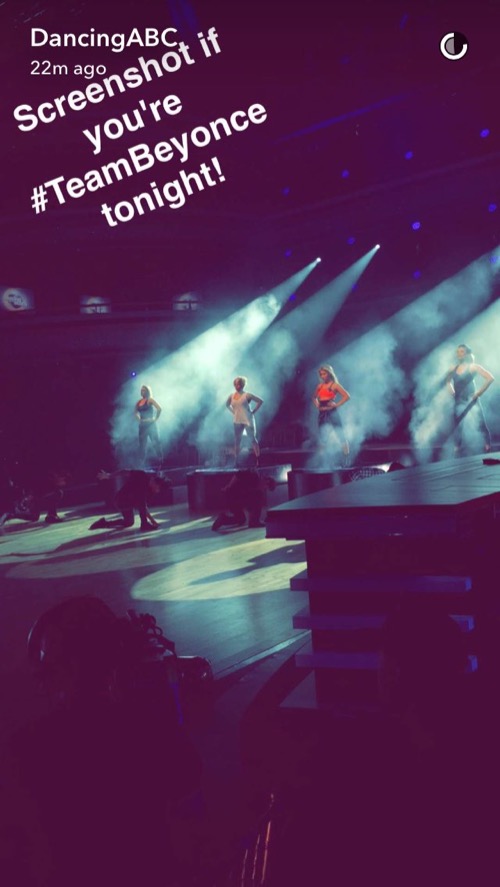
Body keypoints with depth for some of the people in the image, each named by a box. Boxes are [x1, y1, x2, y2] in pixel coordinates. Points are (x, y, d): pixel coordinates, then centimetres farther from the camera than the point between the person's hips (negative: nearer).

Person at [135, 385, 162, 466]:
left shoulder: (150, 400, -6)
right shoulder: (139, 401, 11)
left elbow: (159, 408, -17)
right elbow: (136, 412, 25)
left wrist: (155, 419, -14)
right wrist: (138, 419, 10)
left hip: (150, 424, -6)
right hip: (142, 425, 6)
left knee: (155, 442, -7)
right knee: (142, 444, 7)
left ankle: (160, 461, -4)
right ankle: (142, 464, 11)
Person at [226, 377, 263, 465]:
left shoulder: (247, 395, -11)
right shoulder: (232, 396, 4)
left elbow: (260, 401, -9)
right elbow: (227, 404, 24)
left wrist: (253, 411, -10)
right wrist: (233, 412, 11)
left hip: (248, 420, -4)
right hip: (237, 421, 4)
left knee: (252, 439, 2)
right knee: (237, 441, 3)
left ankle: (258, 459, 9)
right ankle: (236, 461, 5)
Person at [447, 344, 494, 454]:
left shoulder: (473, 367, -6)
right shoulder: (453, 369, 8)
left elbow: (490, 378, -12)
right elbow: (448, 380, 28)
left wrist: (479, 392, -13)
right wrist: (450, 388, 9)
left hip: (471, 401, -5)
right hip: (459, 402, 5)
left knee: (480, 425, -8)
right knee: (458, 427, 7)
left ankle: (488, 448, 0)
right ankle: (458, 448, 15)